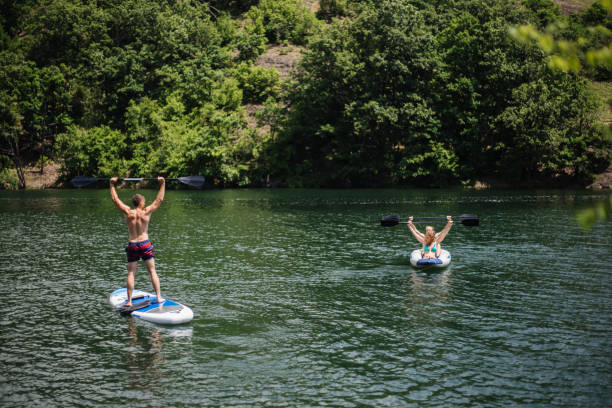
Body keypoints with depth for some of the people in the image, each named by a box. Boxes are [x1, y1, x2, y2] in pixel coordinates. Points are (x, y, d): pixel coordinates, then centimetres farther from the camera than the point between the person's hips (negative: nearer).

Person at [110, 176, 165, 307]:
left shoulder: (128, 213, -3)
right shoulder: (146, 212, -6)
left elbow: (115, 199, 7)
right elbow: (159, 199, 2)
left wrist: (112, 185, 15)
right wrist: (162, 184, 7)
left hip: (132, 246, 1)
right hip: (145, 245, -1)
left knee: (131, 274, 4)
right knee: (152, 272, 6)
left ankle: (129, 301, 2)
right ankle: (159, 297, 4)